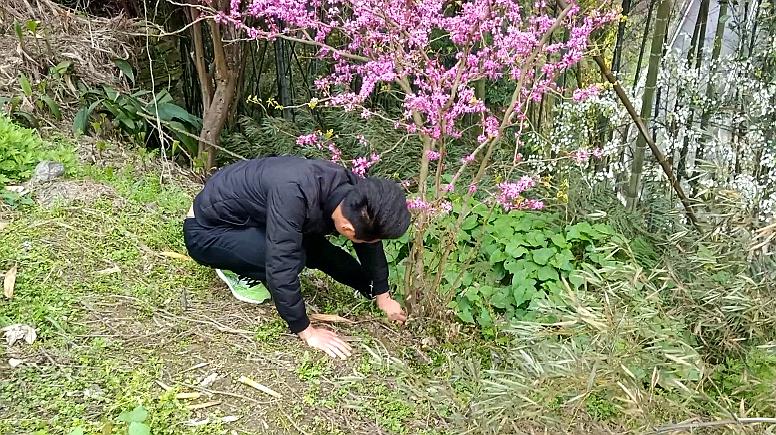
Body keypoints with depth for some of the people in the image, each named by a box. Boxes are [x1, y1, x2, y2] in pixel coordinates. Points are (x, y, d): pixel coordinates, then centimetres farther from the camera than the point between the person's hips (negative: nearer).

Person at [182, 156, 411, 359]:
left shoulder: (353, 190, -17)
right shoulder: (293, 193, -40)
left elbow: (370, 244, 1)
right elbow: (281, 267, -38)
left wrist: (382, 295, 7)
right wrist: (307, 331, -28)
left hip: (250, 218, 7)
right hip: (205, 231, -7)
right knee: (291, 256, -27)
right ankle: (235, 270, -1)